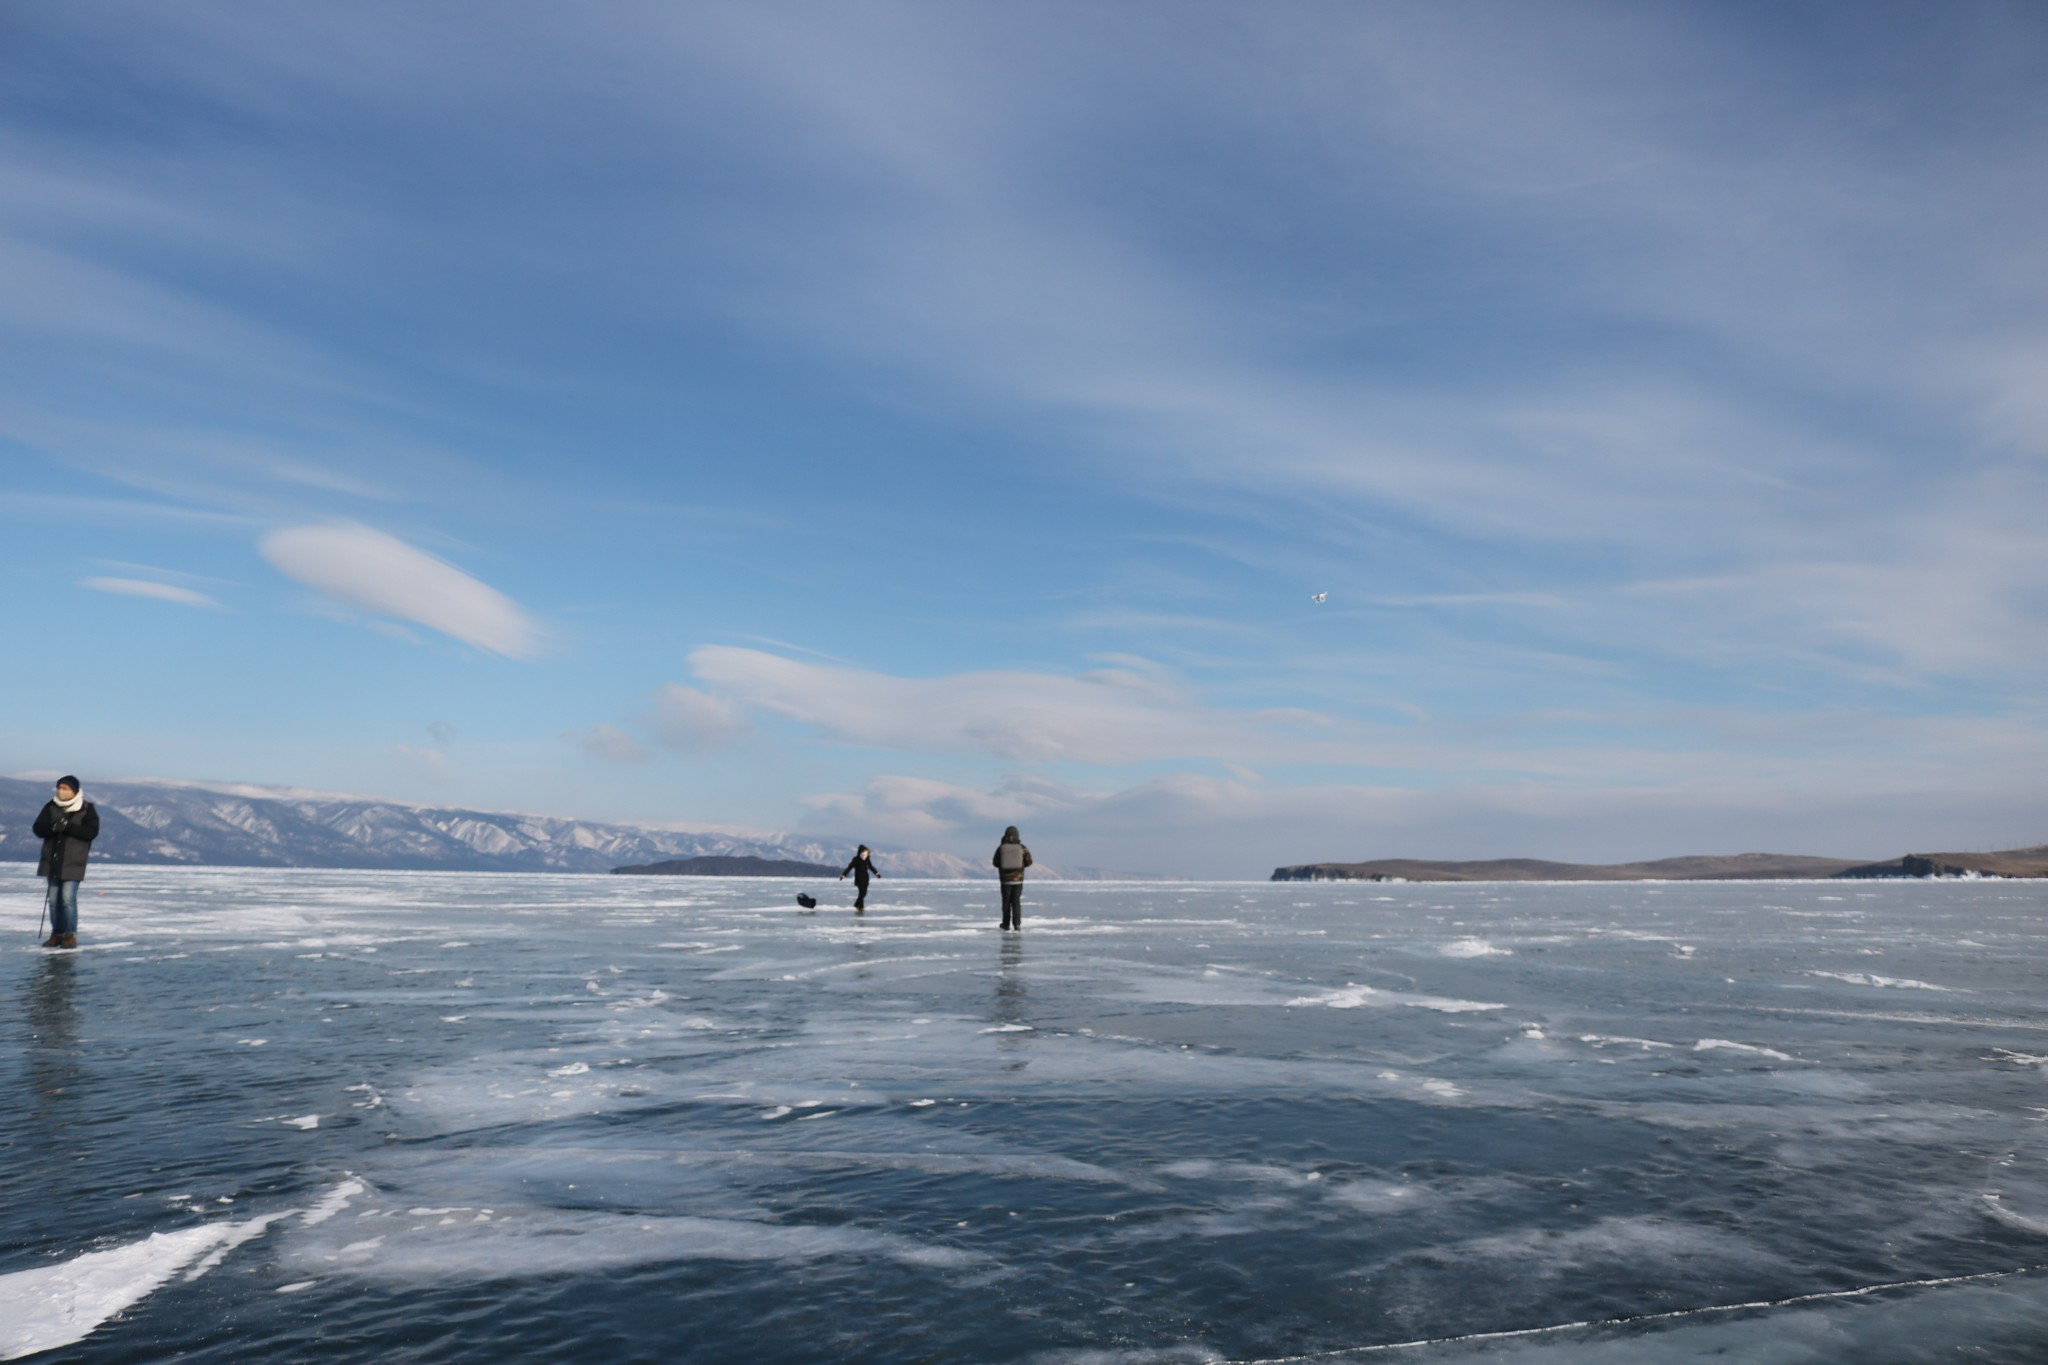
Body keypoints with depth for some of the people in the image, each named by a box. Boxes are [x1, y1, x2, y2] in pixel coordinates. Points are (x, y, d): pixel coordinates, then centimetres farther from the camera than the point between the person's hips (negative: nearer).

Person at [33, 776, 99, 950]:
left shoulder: (86, 809, -4)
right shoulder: (51, 807, 5)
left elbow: (91, 831, -14)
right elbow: (38, 829, -2)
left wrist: (67, 827, -24)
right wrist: (53, 826, -23)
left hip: (73, 862, -4)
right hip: (52, 861, 4)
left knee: (68, 898, -10)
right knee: (53, 899, 8)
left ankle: (70, 935, -2)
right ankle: (57, 933, 18)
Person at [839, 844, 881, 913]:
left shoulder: (867, 860, 2)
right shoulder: (856, 860, -15)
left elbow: (871, 867, 20)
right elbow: (849, 867, -21)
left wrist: (876, 873, 31)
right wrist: (843, 875, -29)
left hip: (865, 879, 6)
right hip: (859, 879, -6)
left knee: (864, 893, 9)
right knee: (862, 892, -11)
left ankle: (857, 905, 25)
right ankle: (861, 907, -1)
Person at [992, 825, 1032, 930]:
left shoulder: (1001, 848, -5)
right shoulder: (1022, 848, -4)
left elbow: (995, 862, 2)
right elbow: (1029, 862, -1)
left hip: (1005, 879, 0)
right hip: (1018, 879, 0)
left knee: (1006, 901, 12)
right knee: (1016, 901, 6)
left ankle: (1006, 924, 16)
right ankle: (1017, 923, -5)